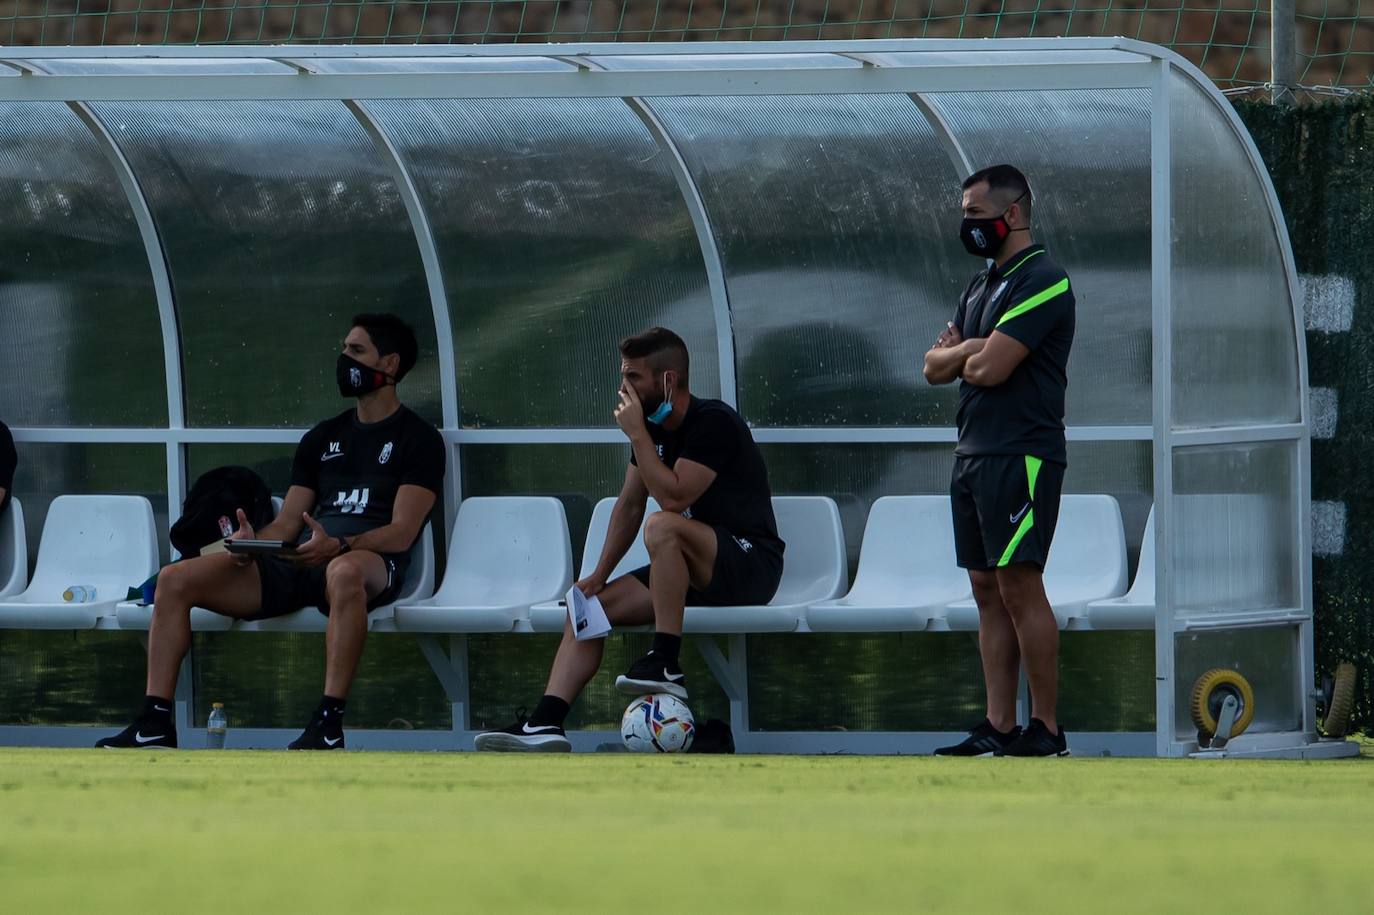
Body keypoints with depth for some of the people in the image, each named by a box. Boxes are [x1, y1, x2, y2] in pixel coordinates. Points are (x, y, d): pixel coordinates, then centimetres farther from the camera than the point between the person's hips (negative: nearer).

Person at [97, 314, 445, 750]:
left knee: (345, 572, -46)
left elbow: (402, 533, -8)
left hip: (373, 562, -7)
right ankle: (155, 722, -14)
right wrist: (251, 543, -5)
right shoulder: (323, 437, 25)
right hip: (296, 567, 7)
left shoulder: (418, 439, 5)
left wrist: (338, 546, -27)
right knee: (175, 579, -9)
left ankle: (329, 723, -46)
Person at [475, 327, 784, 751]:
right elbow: (630, 503, 16)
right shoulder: (654, 428, 9)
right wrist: (600, 574, 7)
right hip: (693, 570, 9)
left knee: (663, 527, -36)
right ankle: (546, 722, -13)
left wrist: (637, 434, -20)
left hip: (751, 563, -9)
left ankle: (666, 665, -32)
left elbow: (673, 496, -27)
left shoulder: (713, 423, -17)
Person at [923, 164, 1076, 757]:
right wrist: (968, 351, -4)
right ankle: (999, 728, 8)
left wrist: (962, 356, 3)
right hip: (973, 455, 10)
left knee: (1019, 585, -12)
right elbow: (935, 368, 17)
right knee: (987, 591, 7)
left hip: (1021, 456, -10)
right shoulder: (983, 286, 20)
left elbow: (990, 368, -19)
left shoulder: (1041, 280, -11)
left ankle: (1047, 730, -11)